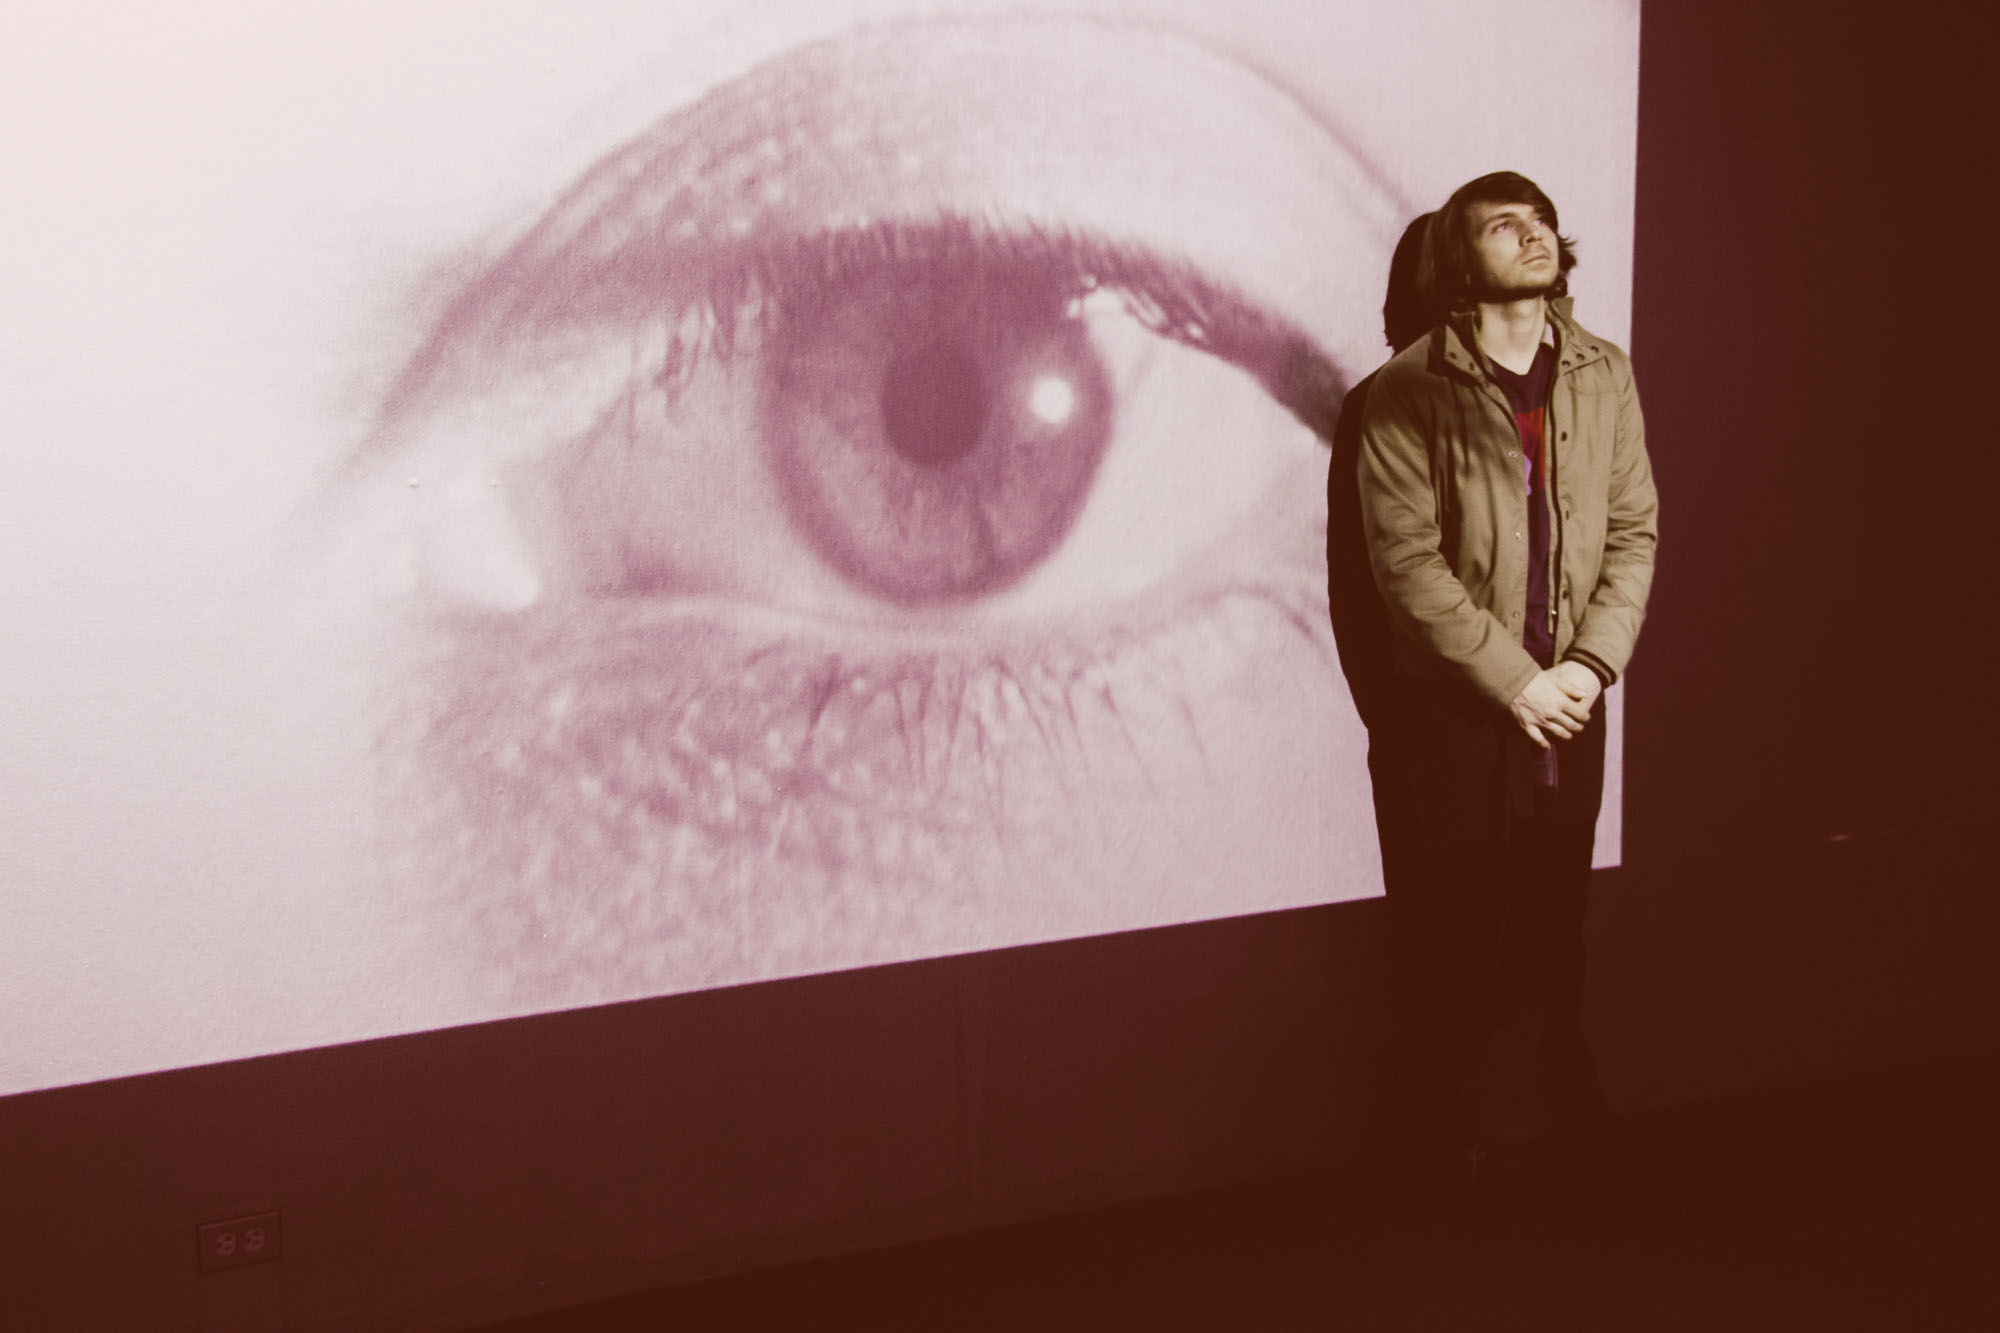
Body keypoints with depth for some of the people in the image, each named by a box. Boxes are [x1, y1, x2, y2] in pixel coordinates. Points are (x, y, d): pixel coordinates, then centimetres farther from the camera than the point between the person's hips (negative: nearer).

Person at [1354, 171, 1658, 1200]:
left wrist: (1589, 665, -8)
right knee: (1458, 945, 5)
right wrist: (1514, 680, -14)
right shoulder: (1412, 390, -7)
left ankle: (1550, 1139, 23)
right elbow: (1406, 561, -12)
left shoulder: (1605, 377, 6)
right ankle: (1464, 1152, 20)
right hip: (1452, 712, -3)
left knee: (1552, 940, 9)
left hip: (1567, 704, 3)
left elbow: (1634, 531, 5)